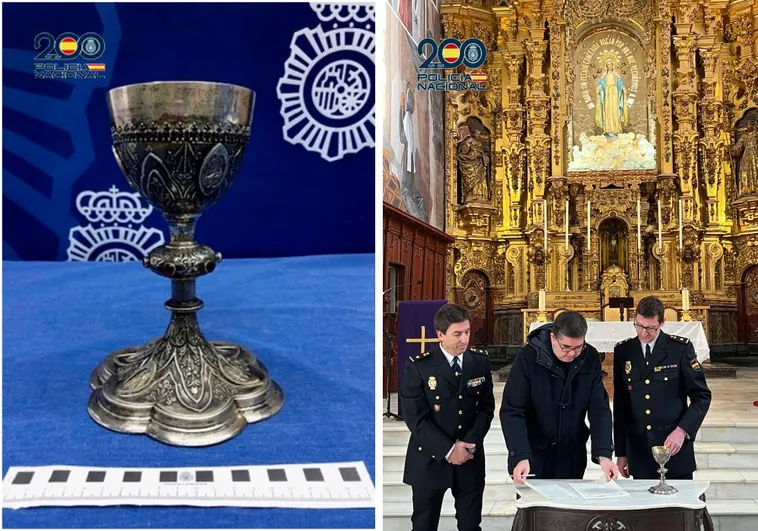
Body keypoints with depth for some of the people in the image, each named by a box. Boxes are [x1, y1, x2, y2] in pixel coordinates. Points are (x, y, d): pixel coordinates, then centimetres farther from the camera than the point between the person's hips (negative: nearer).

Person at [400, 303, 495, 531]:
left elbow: (487, 407, 4)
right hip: (430, 460, -3)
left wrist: (470, 443, -10)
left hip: (471, 458, 3)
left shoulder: (481, 361, 1)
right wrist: (448, 450, -16)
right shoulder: (419, 367, -11)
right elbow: (415, 418, -13)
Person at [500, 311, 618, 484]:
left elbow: (599, 408, -7)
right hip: (534, 454, -3)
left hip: (573, 455, 3)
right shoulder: (529, 357, -16)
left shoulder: (590, 358, -6)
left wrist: (604, 453, -19)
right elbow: (512, 411, -17)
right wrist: (521, 456, -29)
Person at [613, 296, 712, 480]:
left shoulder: (681, 348, -4)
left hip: (675, 450, -2)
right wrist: (620, 452, 6)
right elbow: (620, 404, 7)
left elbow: (702, 396, -2)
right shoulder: (623, 352, 3)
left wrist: (682, 431, -15)